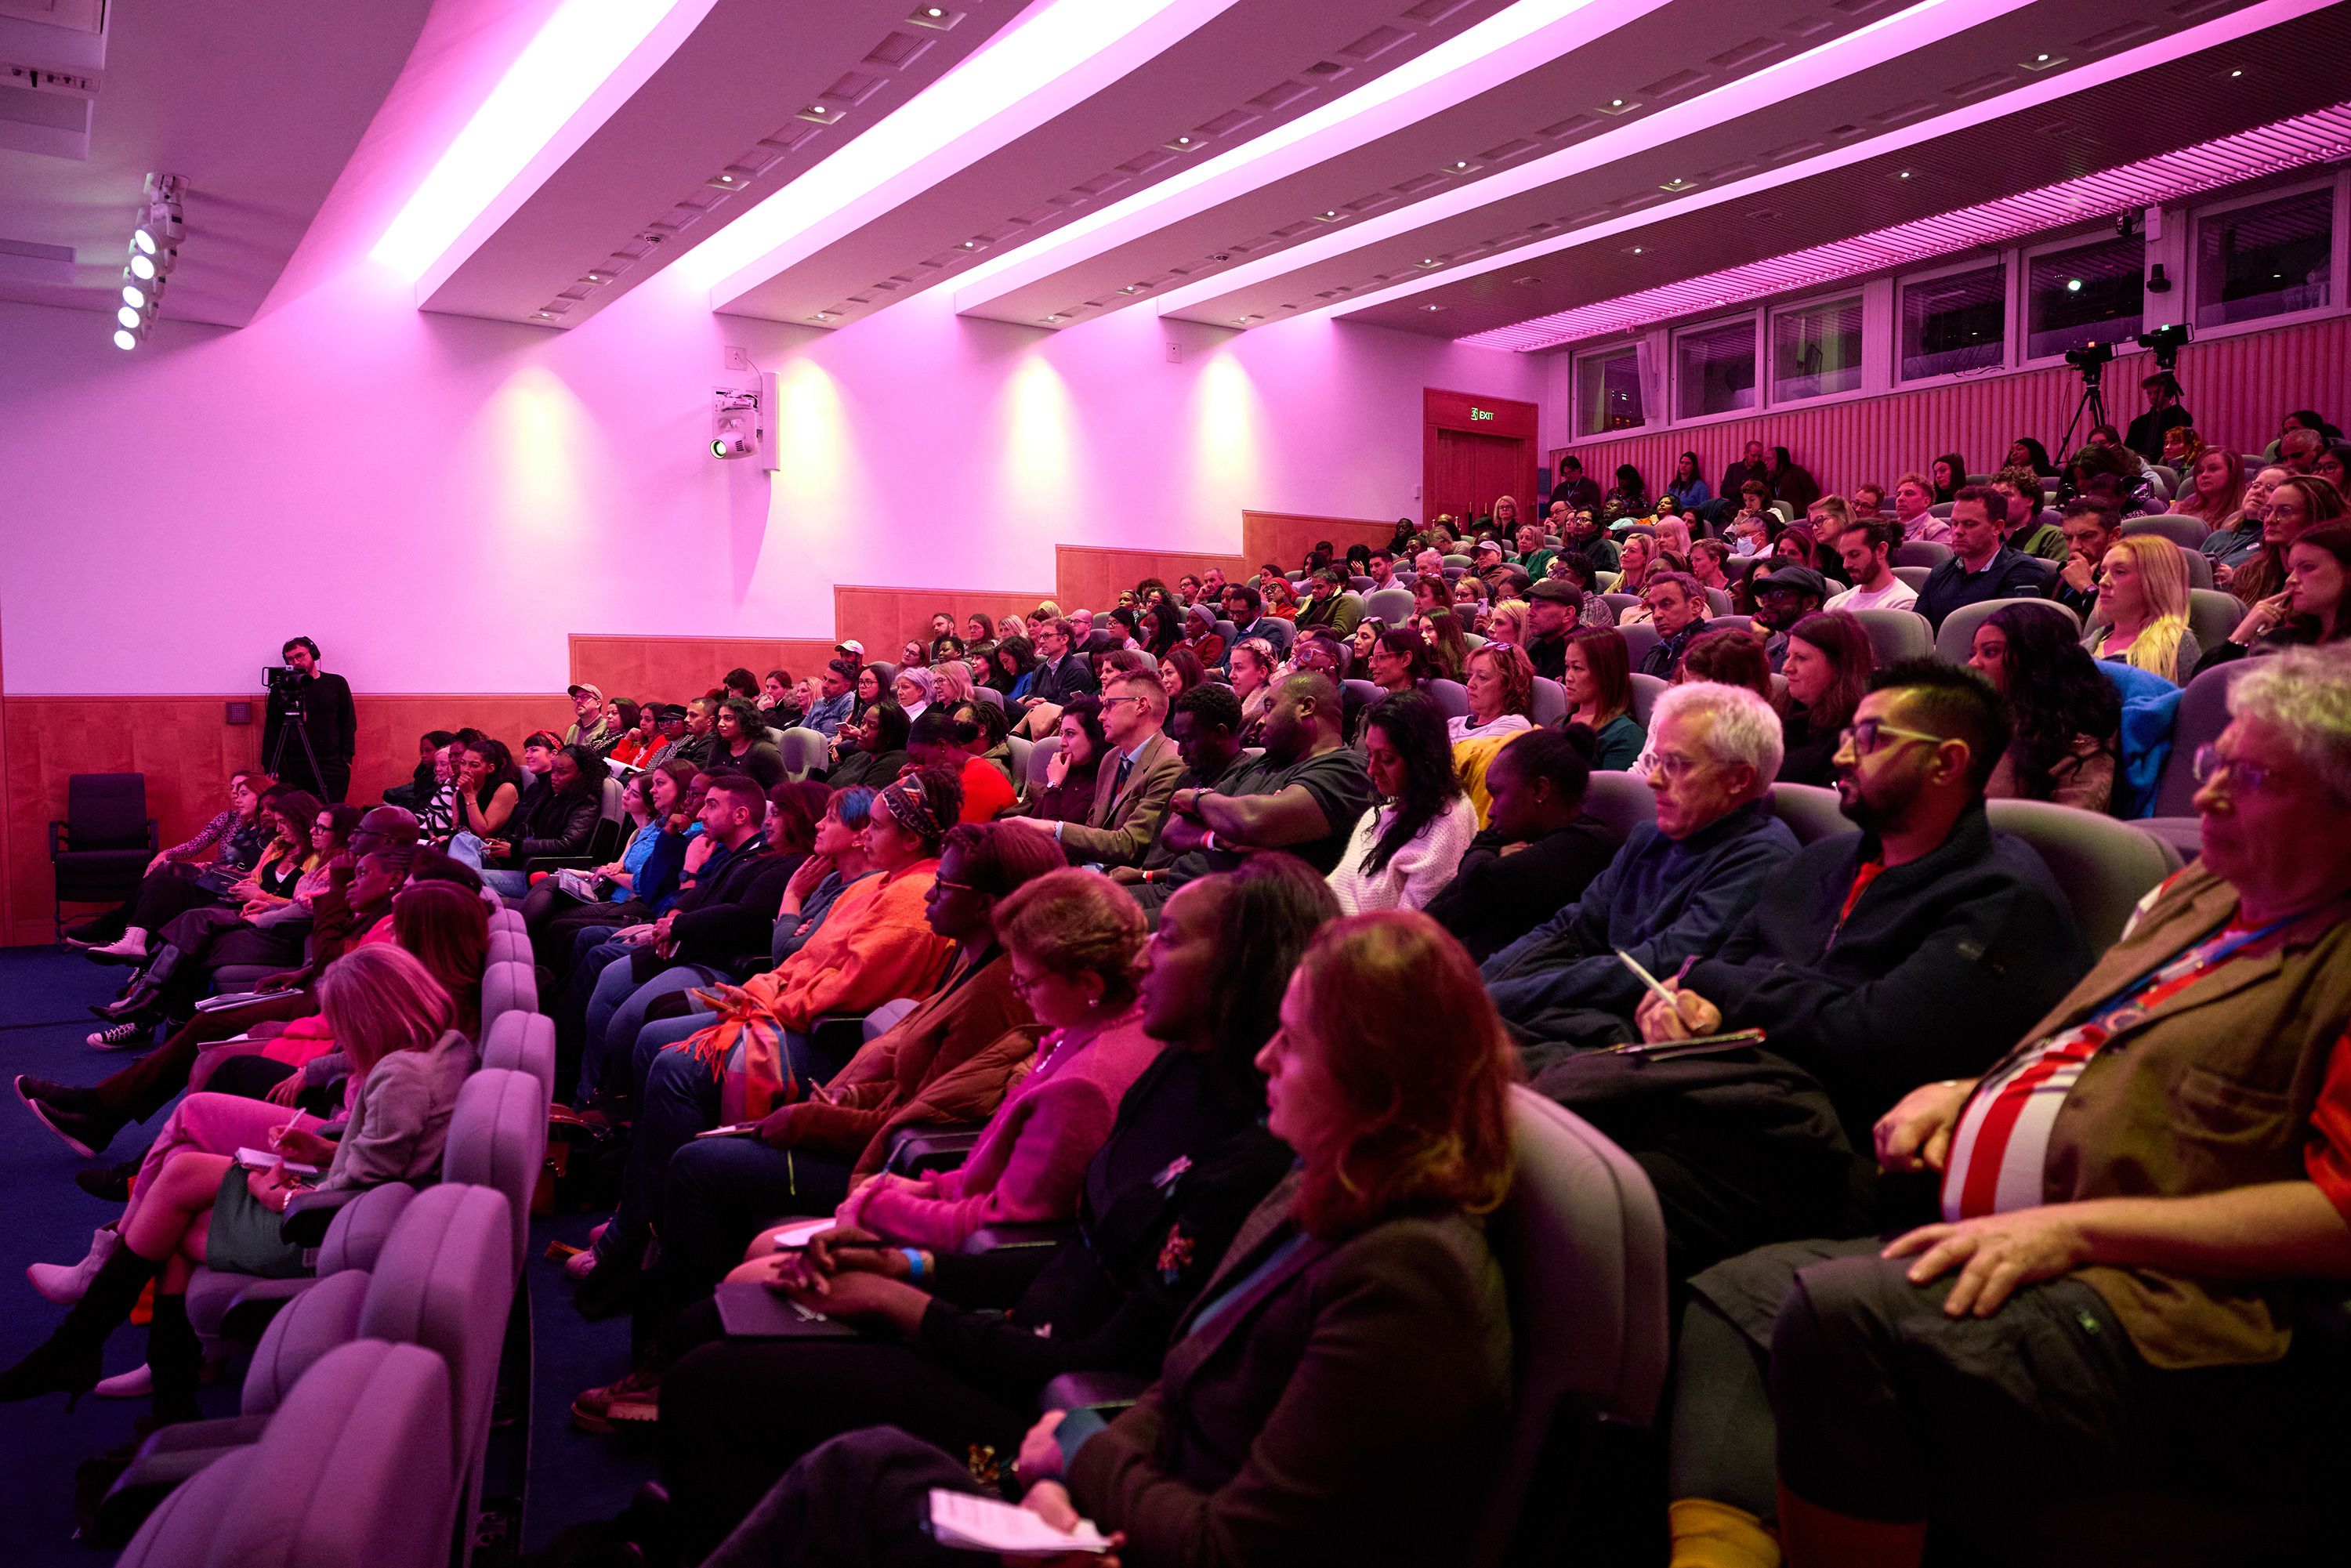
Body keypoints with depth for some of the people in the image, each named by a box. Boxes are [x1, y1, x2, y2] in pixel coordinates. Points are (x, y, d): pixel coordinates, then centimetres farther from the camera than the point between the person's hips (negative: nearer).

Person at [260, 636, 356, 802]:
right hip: (293, 767, 1)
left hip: (332, 766, -1)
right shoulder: (281, 688, 9)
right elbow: (271, 729, 10)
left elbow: (349, 724, 9)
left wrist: (346, 757, -1)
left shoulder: (336, 684, 9)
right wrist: (271, 767, 2)